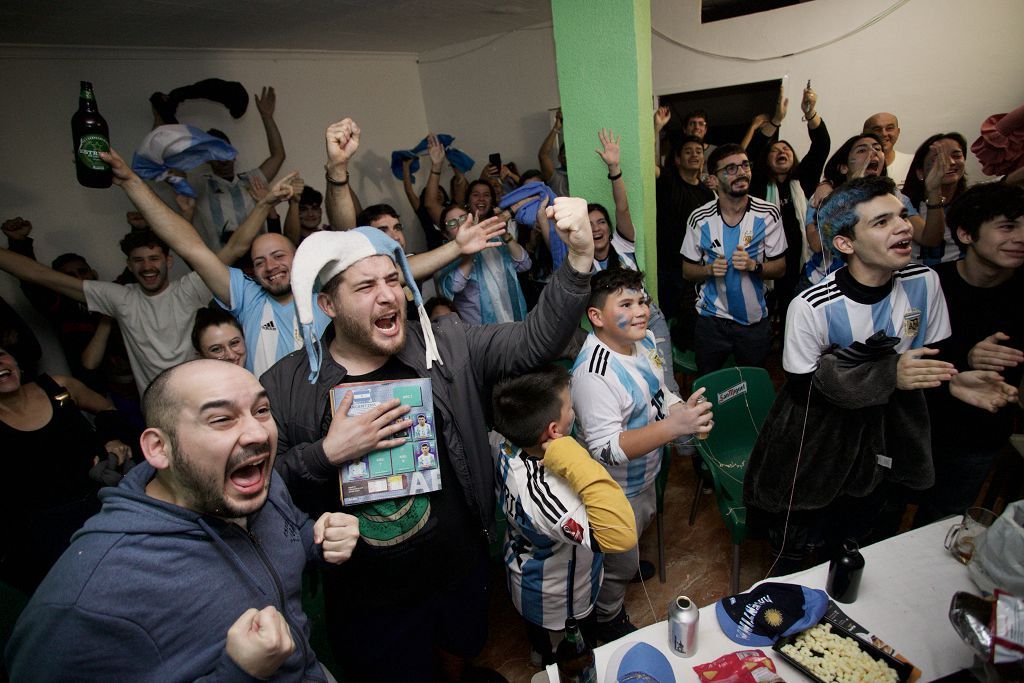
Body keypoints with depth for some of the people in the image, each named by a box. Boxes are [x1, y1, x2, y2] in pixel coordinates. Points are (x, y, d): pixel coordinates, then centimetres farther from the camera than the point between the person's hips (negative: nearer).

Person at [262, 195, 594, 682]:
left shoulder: (448, 347, -10)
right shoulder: (283, 389, -13)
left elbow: (535, 340, -18)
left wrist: (580, 255, -29)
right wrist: (326, 455, -27)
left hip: (462, 571, 2)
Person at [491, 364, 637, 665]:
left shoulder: (507, 448, -23)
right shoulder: (544, 494, -49)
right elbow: (621, 536, -55)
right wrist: (574, 460, -57)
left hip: (524, 571, 7)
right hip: (560, 605, -7)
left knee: (539, 637, 41)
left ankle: (540, 654, 69)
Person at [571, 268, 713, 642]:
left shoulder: (643, 339, -9)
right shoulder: (594, 374, -37)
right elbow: (606, 449, -37)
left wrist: (684, 410, -15)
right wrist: (674, 426, -44)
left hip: (644, 473, 8)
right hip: (616, 490, -8)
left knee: (641, 525, 36)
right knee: (618, 564, 17)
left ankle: (625, 563, 68)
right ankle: (608, 619, 48)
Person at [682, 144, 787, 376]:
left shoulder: (768, 214, -8)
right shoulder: (699, 219, -9)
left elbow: (780, 268, -3)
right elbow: (688, 271, 0)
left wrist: (753, 266, -23)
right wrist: (710, 269, -20)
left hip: (755, 320, 1)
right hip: (711, 320, 0)